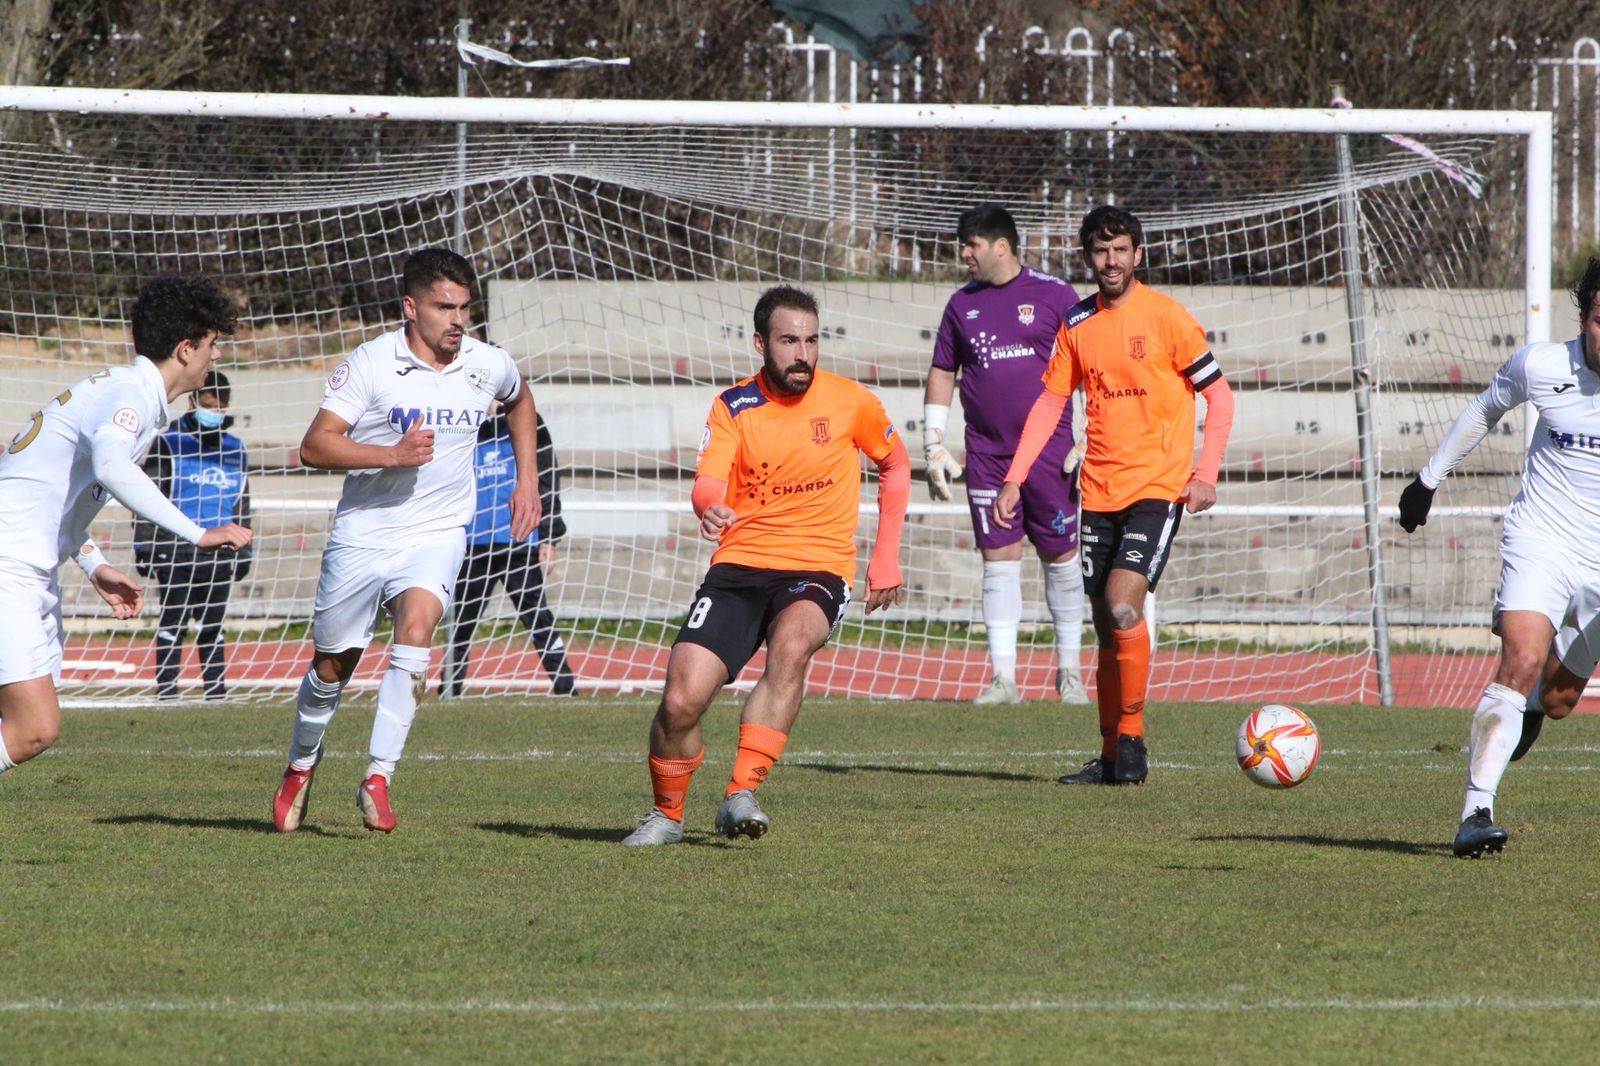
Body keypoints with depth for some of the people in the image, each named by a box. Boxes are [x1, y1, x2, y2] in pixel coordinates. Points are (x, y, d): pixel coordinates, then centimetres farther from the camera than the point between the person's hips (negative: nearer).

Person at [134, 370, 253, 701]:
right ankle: (166, 690, 0)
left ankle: (216, 689, 13)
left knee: (213, 625, 9)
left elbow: (242, 504, 23)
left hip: (218, 555, 4)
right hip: (176, 553, -4)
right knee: (173, 622, -3)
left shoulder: (235, 451, 14)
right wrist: (144, 546, -7)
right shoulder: (169, 445, -1)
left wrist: (242, 549, 20)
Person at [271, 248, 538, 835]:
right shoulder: (371, 363, -12)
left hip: (435, 535, 1)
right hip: (361, 536, -1)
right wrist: (393, 456, -27)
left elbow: (519, 400, 26)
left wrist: (527, 479, 20)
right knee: (333, 664, 9)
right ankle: (301, 766, 37)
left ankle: (379, 778, -27)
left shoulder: (488, 365, 1)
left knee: (415, 631, -26)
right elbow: (315, 445, -16)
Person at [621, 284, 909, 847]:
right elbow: (707, 483, -16)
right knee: (681, 700, -13)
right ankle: (666, 815, 14)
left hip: (819, 569, -1)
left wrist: (886, 558, 14)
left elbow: (895, 465, 19)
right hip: (739, 567, 1)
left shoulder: (851, 402, 1)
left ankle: (742, 795, -34)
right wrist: (710, 508, -42)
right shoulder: (733, 407, -1)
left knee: (791, 645, -36)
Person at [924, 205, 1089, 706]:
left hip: (1049, 451, -3)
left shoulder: (1054, 295, -1)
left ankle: (1069, 672, 14)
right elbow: (941, 376, 17)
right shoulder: (963, 304, 10)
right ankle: (1003, 678, -1)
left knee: (1061, 556, 2)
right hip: (986, 453, 3)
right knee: (999, 560, -1)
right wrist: (934, 447, 9)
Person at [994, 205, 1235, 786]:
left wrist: (1206, 474, -10)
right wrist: (1014, 478, 5)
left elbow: (1219, 395, -1)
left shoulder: (1166, 317, -5)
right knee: (1106, 625, 7)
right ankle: (1112, 757, 16)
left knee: (1123, 607, -20)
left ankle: (1131, 739, -9)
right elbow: (1049, 404, 14)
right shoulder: (1077, 325, 9)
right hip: (1099, 491, 5)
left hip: (1157, 486, -5)